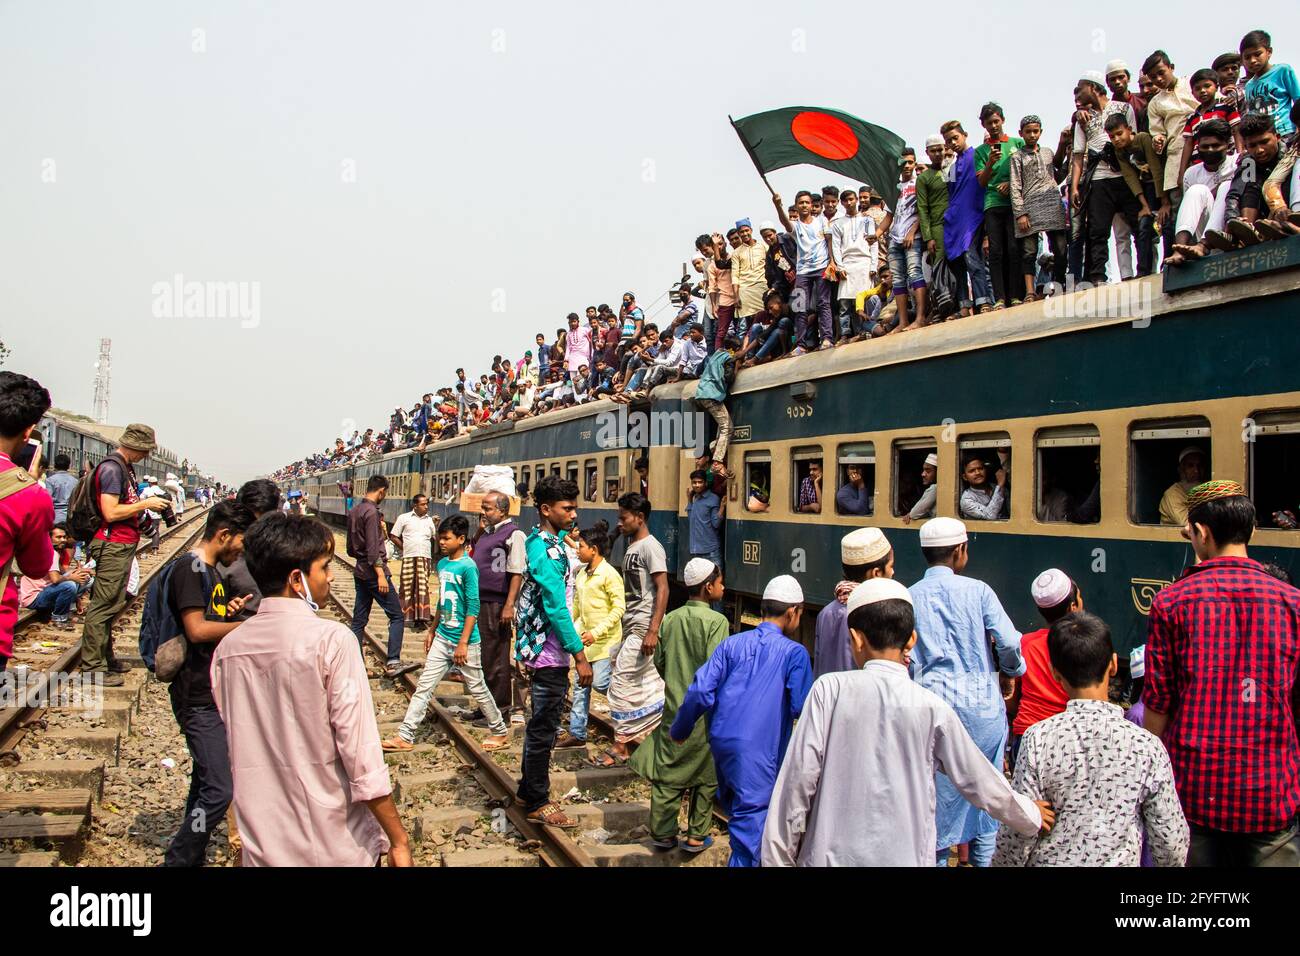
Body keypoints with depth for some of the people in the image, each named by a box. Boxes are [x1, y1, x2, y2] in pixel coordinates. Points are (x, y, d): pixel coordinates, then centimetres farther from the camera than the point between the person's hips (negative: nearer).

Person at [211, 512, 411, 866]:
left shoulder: (227, 647, -1)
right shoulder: (331, 640, -18)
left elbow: (235, 749, 7)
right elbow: (361, 753, -19)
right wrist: (399, 842, -10)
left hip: (262, 848, 5)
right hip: (336, 849, -5)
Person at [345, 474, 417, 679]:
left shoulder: (354, 512, 13)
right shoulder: (372, 512, -15)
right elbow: (372, 548, -21)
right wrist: (381, 574, -21)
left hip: (360, 572, 9)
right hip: (373, 572, -9)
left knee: (359, 620, 9)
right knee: (396, 616, -4)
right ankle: (393, 663, -8)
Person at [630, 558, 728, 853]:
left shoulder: (670, 619, 2)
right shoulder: (716, 621, -14)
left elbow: (659, 661, 7)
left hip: (674, 709, 4)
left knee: (667, 773, 12)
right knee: (705, 776, 11)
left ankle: (662, 833, 18)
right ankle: (697, 836, 17)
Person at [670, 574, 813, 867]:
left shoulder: (731, 643, 6)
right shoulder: (794, 652, -6)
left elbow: (700, 692, 1)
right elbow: (802, 708, -12)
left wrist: (679, 730, 13)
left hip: (721, 741, 6)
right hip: (759, 750, -5)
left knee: (734, 808, 25)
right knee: (751, 823, 1)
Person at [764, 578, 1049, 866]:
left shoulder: (829, 690, -9)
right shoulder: (932, 708, -5)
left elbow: (798, 779, -10)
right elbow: (979, 781, 6)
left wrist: (778, 858, 0)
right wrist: (1032, 816, 25)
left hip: (830, 854, -1)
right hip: (904, 856, 1)